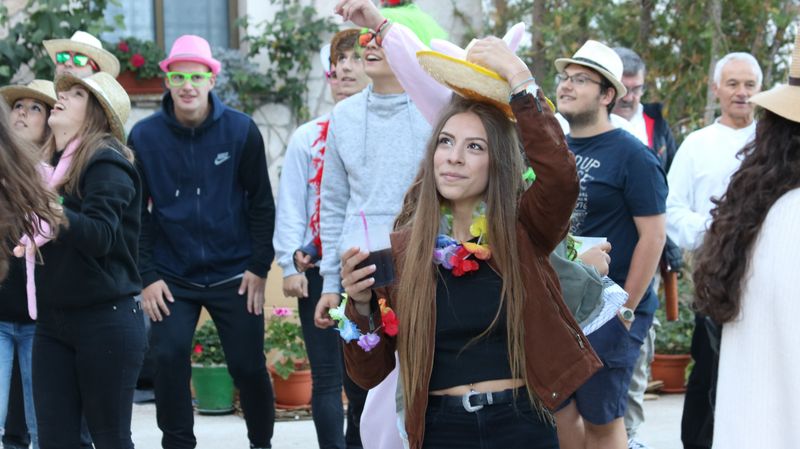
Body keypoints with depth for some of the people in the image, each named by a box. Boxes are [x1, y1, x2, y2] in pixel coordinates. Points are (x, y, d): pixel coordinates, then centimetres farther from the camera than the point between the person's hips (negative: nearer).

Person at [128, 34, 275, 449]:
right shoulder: (144, 137, -4)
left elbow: (261, 203, 0)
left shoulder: (241, 130, -5)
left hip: (234, 274, 0)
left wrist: (259, 267, -4)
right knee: (168, 357, -12)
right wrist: (147, 276, -6)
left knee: (248, 365, 5)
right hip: (172, 278, 0)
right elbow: (136, 214, 0)